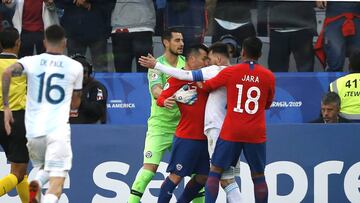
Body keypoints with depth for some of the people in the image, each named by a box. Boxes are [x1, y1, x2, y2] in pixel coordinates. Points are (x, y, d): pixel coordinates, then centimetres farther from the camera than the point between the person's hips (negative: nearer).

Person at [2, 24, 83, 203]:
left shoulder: (31, 62, 6)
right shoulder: (75, 67, 8)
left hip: (34, 129, 2)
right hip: (59, 129, -2)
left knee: (42, 169, 27)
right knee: (57, 181, -6)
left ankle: (35, 185, -7)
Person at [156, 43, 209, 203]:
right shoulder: (177, 79, -7)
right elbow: (161, 98, -9)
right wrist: (165, 102, -30)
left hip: (204, 137, 7)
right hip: (186, 137, -7)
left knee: (203, 177, 11)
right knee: (176, 176, -8)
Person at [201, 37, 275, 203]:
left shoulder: (230, 72, -3)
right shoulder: (269, 76, 1)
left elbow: (206, 86, 11)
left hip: (231, 132, -1)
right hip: (256, 133, 1)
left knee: (215, 172, 6)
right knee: (258, 176, 11)